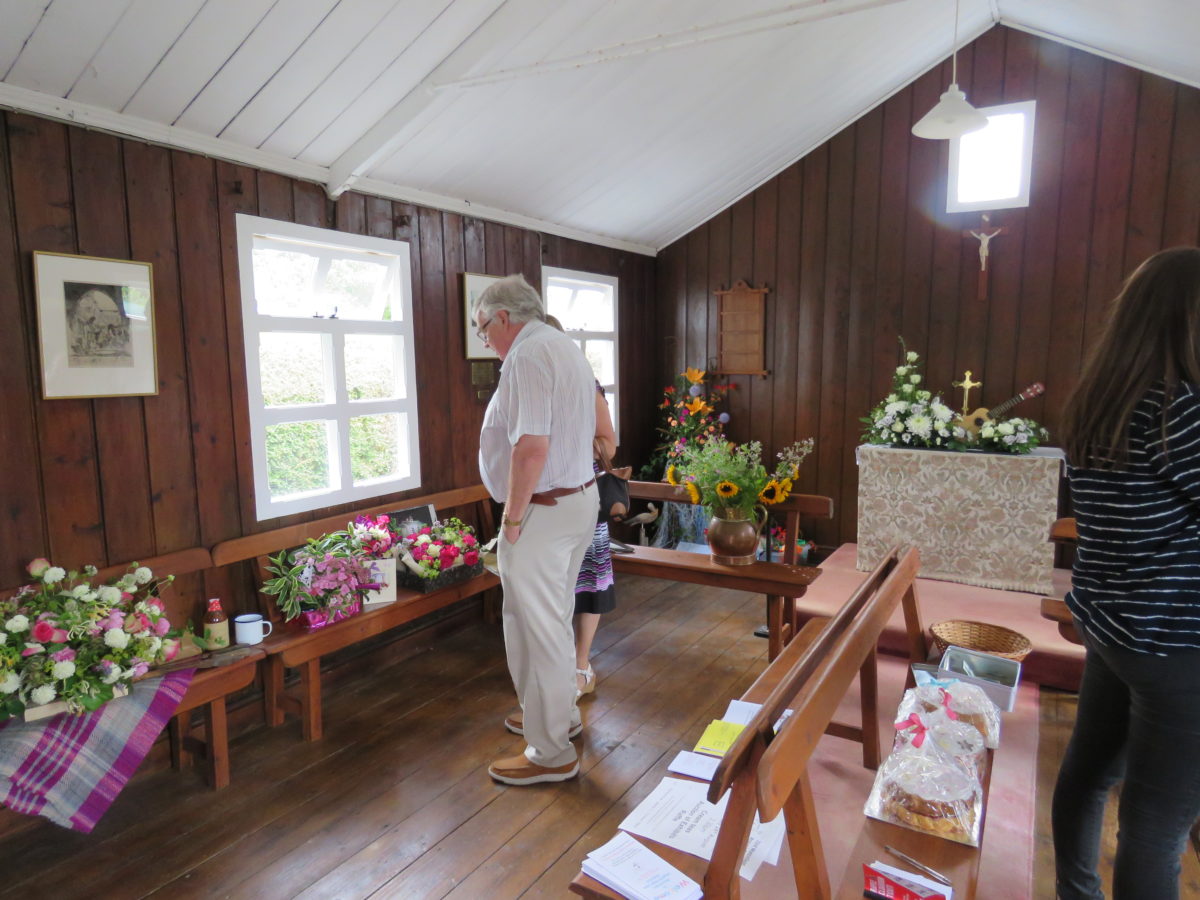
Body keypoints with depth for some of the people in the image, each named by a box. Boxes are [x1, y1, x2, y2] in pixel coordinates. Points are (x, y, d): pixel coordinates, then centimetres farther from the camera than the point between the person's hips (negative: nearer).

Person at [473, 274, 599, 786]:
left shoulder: (527, 355, -17)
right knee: (556, 621, 23)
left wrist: (512, 518, -18)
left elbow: (531, 447, -27)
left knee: (536, 631, 2)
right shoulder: (566, 348, 15)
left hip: (543, 510, -10)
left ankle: (550, 754, 14)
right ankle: (561, 713, 39)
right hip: (582, 498, 10)